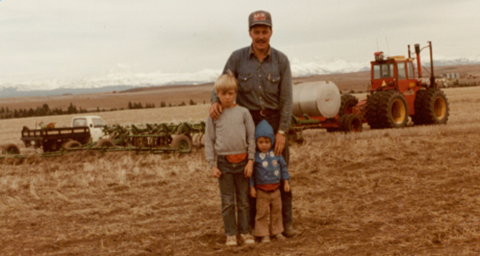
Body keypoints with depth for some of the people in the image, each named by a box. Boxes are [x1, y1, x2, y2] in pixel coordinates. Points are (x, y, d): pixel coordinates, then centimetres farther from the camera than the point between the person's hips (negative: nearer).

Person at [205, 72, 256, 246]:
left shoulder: (243, 112, 3)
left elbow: (251, 137, 3)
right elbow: (209, 141, 3)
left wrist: (251, 160, -3)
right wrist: (212, 165, -2)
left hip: (242, 161, 1)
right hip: (224, 162, -1)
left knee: (244, 200, 8)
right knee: (227, 201, 4)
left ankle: (245, 231, 17)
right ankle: (230, 234, 12)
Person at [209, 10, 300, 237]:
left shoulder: (281, 60, -6)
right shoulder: (237, 57, -5)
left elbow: (286, 99, -7)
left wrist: (282, 132, -15)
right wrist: (215, 102, -28)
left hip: (274, 121, 0)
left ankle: (286, 223, 9)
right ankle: (253, 223, 12)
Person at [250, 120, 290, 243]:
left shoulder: (276, 154, 1)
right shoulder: (255, 156, -10)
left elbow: (283, 167, 10)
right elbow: (251, 172, -6)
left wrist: (286, 182, 8)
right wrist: (252, 187, -7)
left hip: (275, 189, 4)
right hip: (262, 190, -4)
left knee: (277, 211, 14)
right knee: (262, 213, 0)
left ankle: (277, 231, 27)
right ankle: (264, 234, 9)